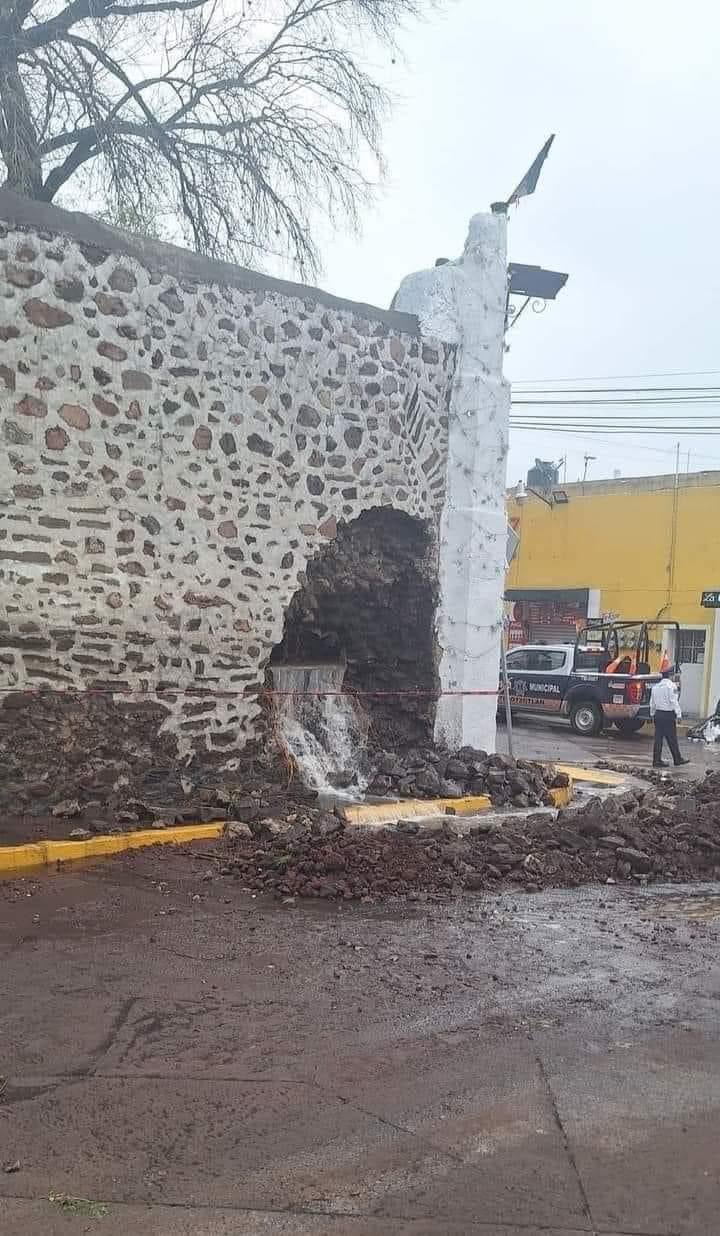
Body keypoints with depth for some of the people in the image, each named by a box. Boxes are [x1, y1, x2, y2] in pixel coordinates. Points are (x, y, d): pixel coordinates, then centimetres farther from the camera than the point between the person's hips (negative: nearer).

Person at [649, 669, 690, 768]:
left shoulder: (655, 686, 12)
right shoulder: (671, 686, -10)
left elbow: (652, 703, 17)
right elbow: (674, 701, -14)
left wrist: (652, 715, 23)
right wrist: (678, 715, -11)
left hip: (658, 714, 7)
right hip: (668, 715, -7)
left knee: (658, 738, 7)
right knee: (672, 739, 2)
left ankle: (657, 760, 6)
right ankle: (677, 759, 12)